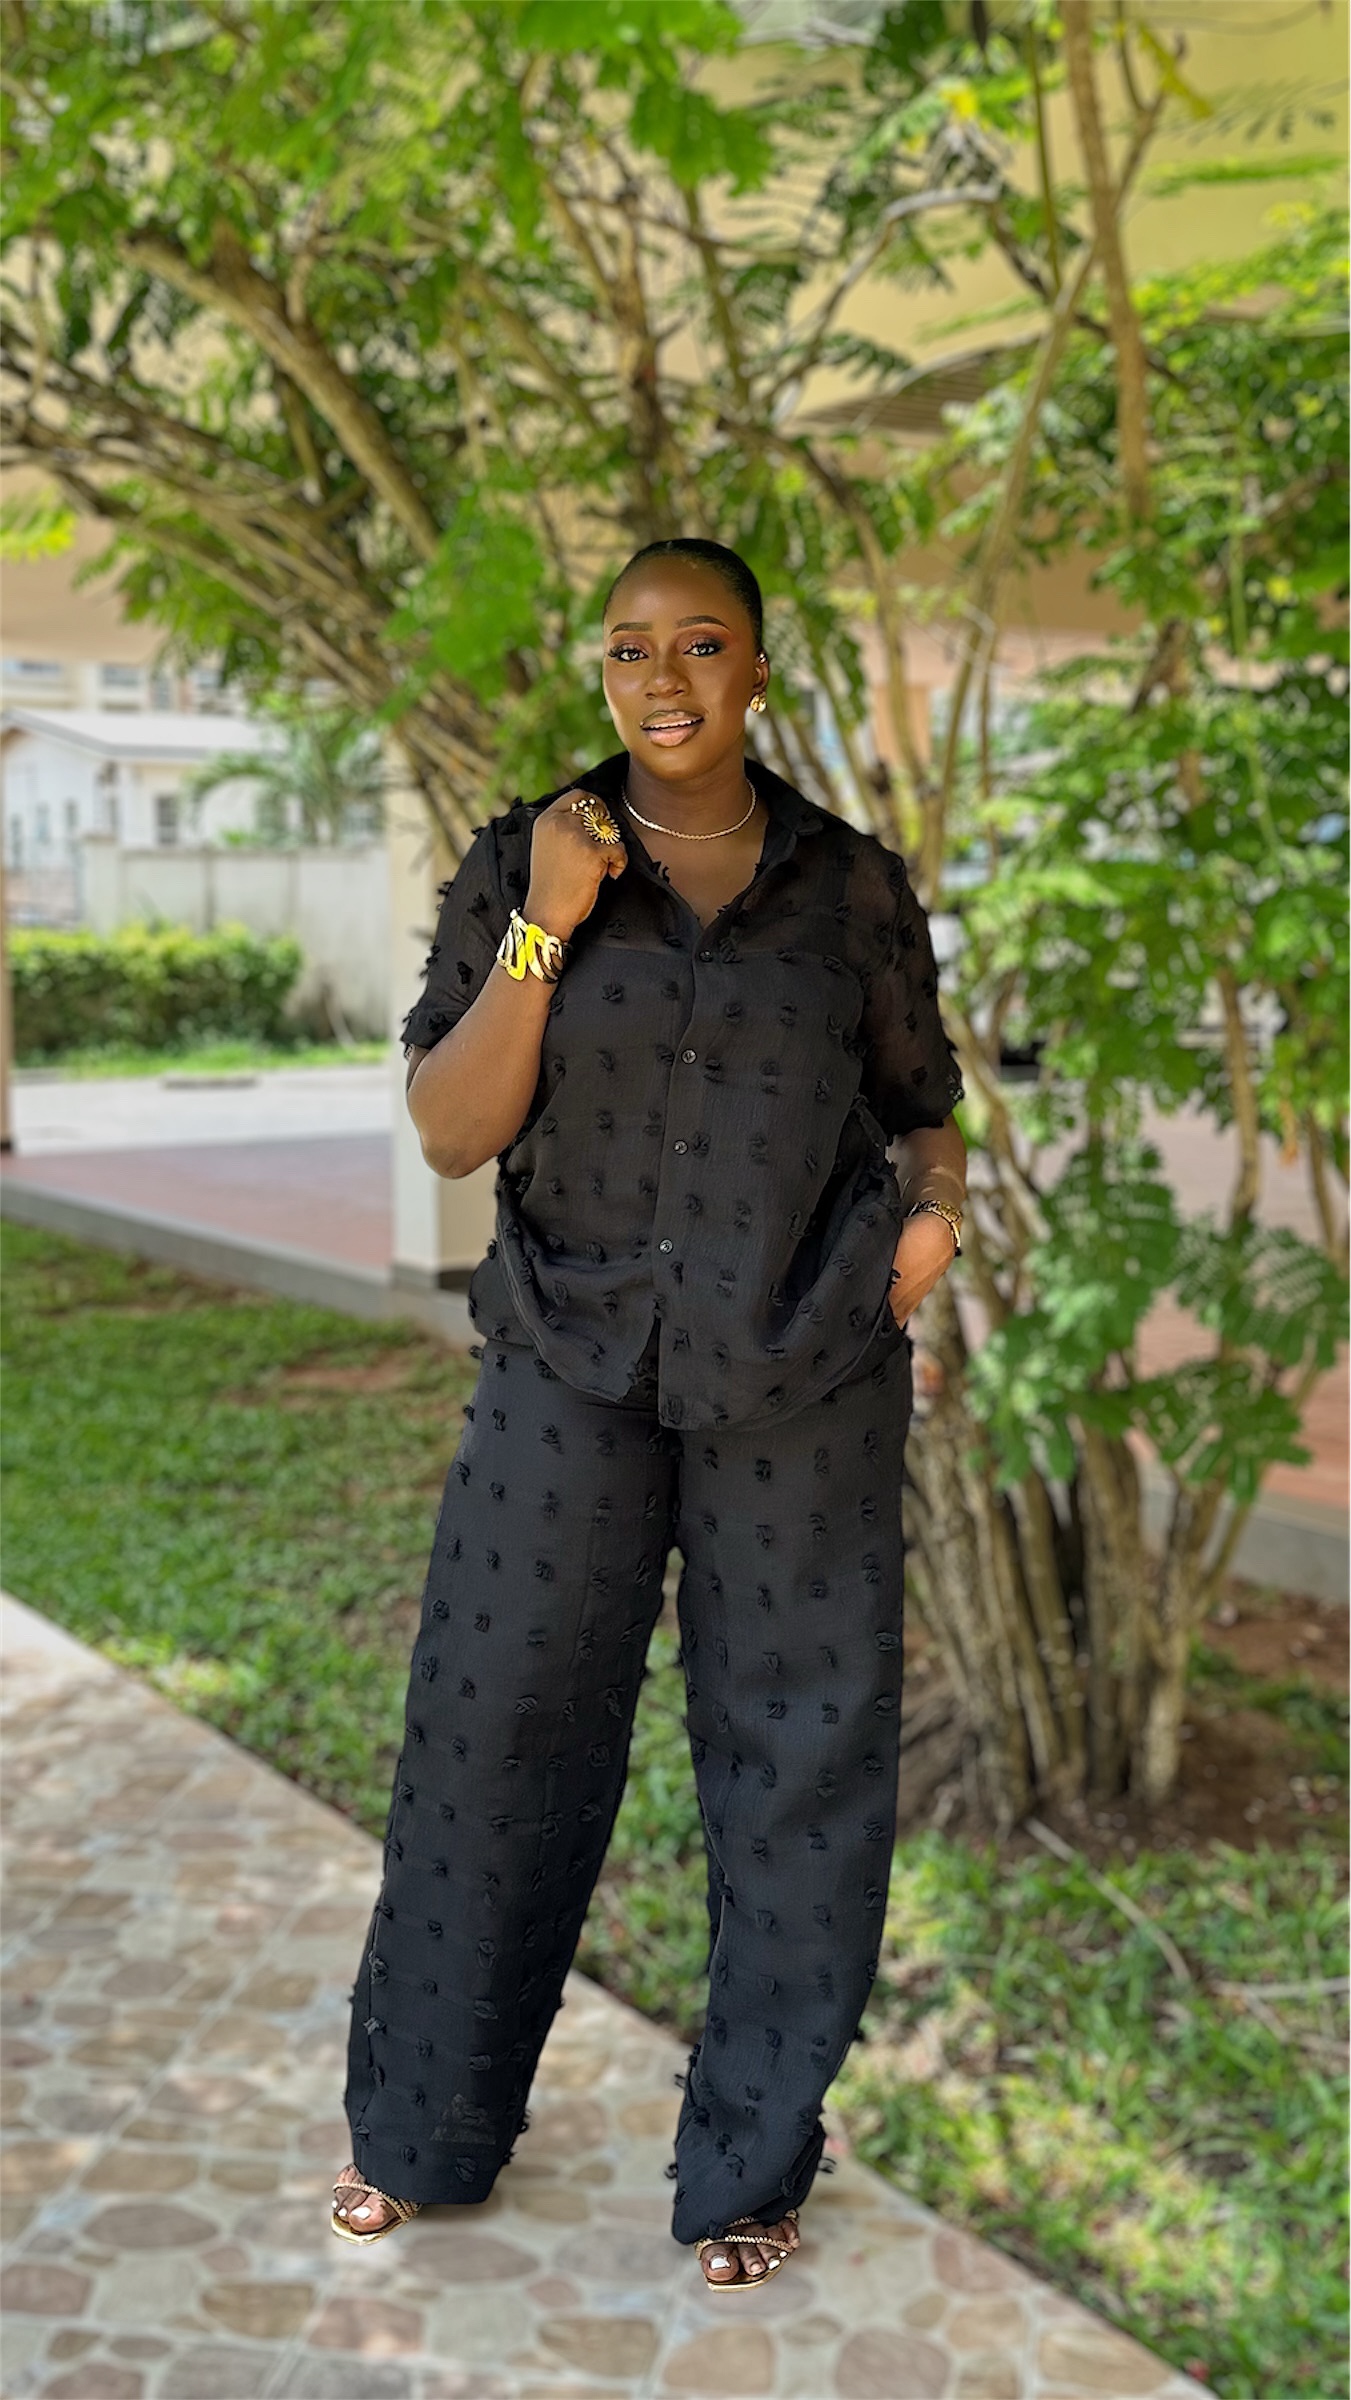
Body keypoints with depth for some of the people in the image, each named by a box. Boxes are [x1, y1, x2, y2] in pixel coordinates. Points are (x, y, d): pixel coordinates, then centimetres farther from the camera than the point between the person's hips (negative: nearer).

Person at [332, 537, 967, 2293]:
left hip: (805, 1378, 1)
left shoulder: (856, 885, 3)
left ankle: (752, 2165, 28)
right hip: (574, 1368, 0)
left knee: (798, 1750, 7)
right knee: (497, 1730, 7)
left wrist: (938, 1200, -8)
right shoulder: (517, 866, 1)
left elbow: (921, 1108, 13)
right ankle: (424, 2126, 31)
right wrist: (542, 932, -15)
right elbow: (451, 1133, -5)